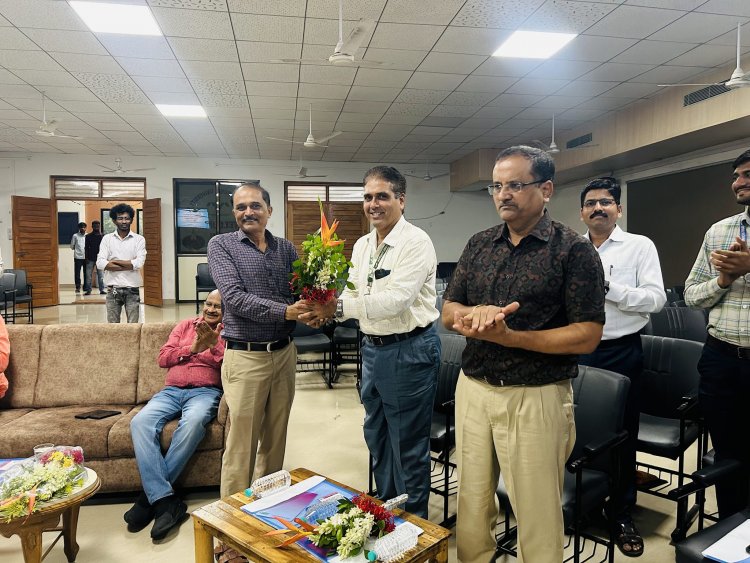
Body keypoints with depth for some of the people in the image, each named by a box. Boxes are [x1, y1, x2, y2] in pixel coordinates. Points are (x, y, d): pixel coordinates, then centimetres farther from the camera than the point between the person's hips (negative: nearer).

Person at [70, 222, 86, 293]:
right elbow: (72, 246, 9)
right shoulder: (75, 236, 5)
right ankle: (78, 287, 5)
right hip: (78, 257, -1)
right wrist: (77, 249, 3)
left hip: (86, 257, 1)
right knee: (77, 272, -1)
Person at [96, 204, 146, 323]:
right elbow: (100, 263, -8)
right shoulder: (107, 239, 4)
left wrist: (114, 261, -7)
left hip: (132, 289, -1)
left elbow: (139, 263, -12)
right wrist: (129, 266, -12)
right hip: (113, 289, 1)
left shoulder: (139, 239, 1)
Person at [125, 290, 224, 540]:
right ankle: (164, 499, -31)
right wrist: (193, 347, -1)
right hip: (171, 391, 4)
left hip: (205, 391, -4)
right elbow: (163, 358, 13)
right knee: (140, 422, -27)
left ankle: (151, 494, -24)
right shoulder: (185, 325, 23)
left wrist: (214, 345, -15)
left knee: (192, 422, -37)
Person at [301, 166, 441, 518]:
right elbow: (352, 296, 11)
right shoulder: (362, 246, 10)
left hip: (409, 351, -8)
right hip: (372, 348, 9)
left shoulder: (415, 242, -16)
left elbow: (396, 300, -26)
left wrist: (338, 306, -29)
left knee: (408, 445, 6)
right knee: (376, 437, 22)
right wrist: (325, 309, -10)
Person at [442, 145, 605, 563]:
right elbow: (449, 312, 8)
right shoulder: (479, 245, 7)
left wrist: (509, 337, -21)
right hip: (473, 389, 5)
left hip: (537, 397, -4)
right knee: (472, 505, 17)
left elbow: (588, 336, -12)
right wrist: (474, 313, -15)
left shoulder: (574, 250, -8)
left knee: (538, 517, 9)